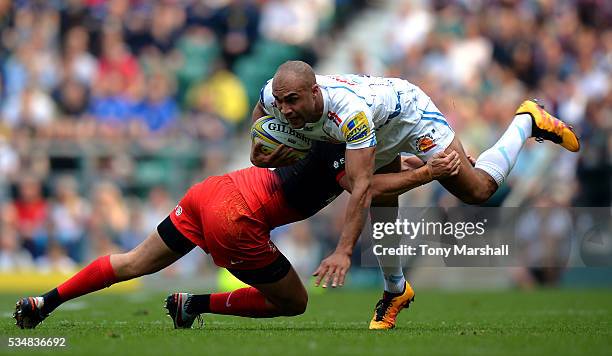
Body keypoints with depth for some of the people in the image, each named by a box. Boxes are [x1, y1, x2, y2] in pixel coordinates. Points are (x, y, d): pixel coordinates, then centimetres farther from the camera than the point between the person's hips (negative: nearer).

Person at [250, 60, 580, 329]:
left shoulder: (350, 111, -49)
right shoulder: (273, 97, -31)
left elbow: (362, 186, -50)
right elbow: (260, 110, -2)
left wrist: (343, 252, -56)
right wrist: (257, 153, -21)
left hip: (408, 109, -6)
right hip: (378, 133, 6)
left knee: (477, 190, 1)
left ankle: (527, 121, 24)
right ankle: (396, 292, 35)